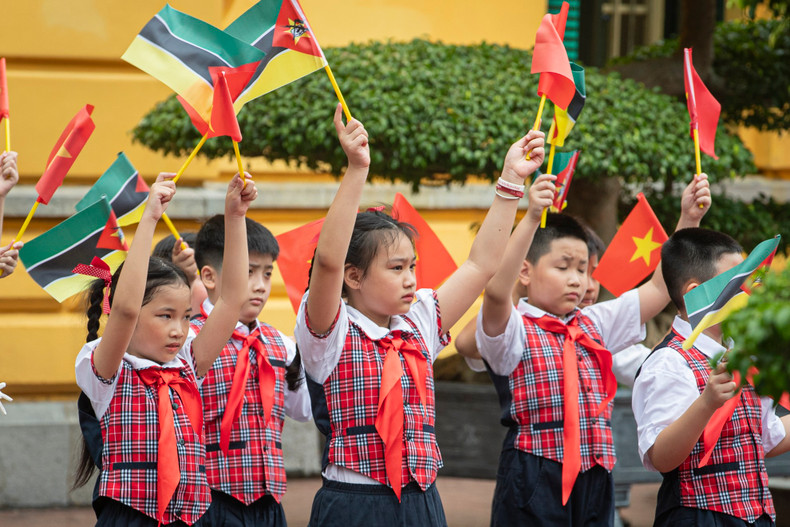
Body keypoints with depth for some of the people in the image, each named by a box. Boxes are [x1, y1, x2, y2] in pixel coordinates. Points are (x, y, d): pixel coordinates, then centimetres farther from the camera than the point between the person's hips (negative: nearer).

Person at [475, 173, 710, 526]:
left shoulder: (593, 325, 16)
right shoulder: (513, 329, -4)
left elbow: (659, 288, 16)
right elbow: (496, 291, -25)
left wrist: (688, 219, 6)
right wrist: (531, 218, -34)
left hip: (594, 481, 6)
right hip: (534, 481, -6)